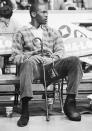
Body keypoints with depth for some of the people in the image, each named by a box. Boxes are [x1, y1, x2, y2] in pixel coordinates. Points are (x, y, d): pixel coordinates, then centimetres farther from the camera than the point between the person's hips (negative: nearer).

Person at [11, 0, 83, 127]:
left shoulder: (53, 32, 27)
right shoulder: (21, 33, 16)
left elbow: (60, 52, 15)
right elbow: (15, 57, 7)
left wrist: (52, 58, -9)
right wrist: (31, 55, -14)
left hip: (51, 67, 3)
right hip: (33, 67, -3)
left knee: (75, 60, -24)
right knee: (29, 63, -40)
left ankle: (70, 102, -24)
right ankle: (25, 109, -41)